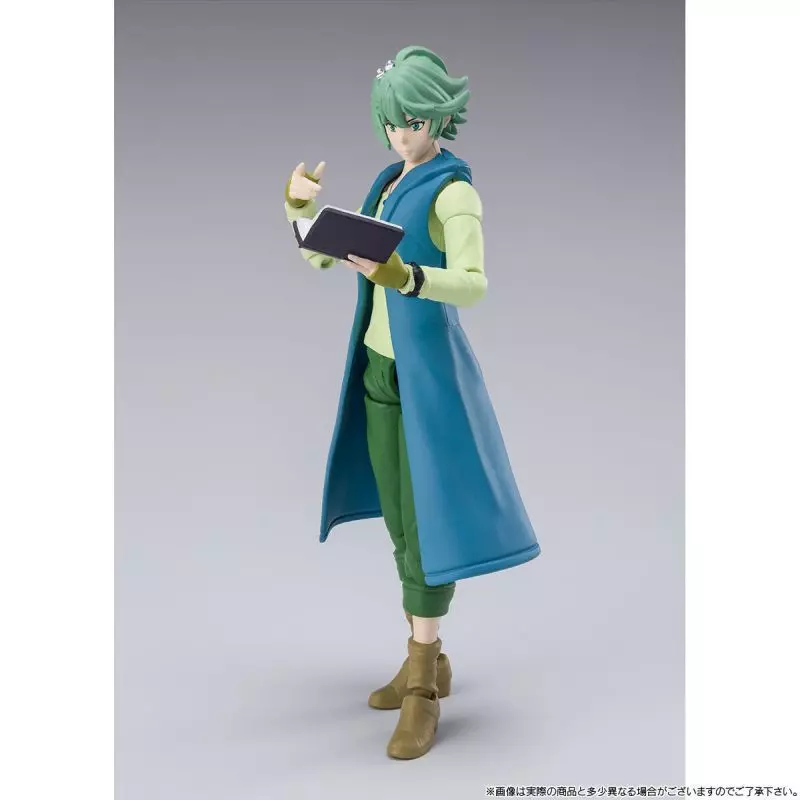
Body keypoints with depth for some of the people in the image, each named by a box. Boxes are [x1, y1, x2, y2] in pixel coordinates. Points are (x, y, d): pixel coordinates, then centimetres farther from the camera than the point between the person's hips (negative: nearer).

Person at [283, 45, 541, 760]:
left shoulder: (455, 191, -12)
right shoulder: (388, 185, 13)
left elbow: (472, 286, -26)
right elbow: (319, 255, 14)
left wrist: (402, 277, -42)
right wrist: (301, 206, -5)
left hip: (429, 373, -8)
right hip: (379, 367, 8)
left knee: (424, 523, -5)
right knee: (398, 523, 12)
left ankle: (422, 693, 4)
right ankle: (428, 661, 26)